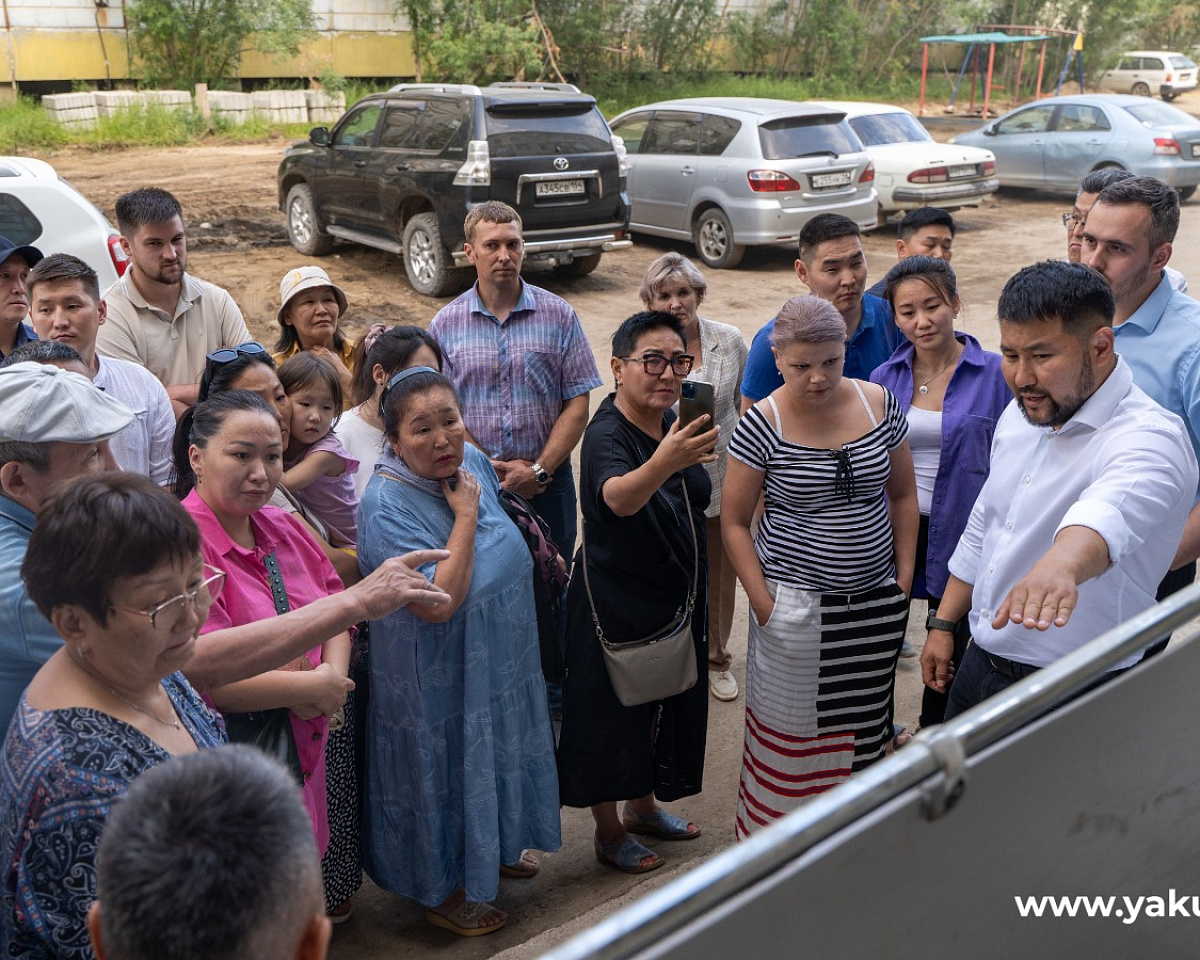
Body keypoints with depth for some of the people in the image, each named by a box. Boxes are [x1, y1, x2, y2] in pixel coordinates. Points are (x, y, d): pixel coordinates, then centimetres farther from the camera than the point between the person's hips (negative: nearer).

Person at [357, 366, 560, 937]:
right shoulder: (387, 507, -29)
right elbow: (438, 605, -35)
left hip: (495, 664, 8)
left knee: (495, 758, 25)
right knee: (446, 772, 11)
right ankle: (442, 893, 34)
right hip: (438, 682, -7)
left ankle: (491, 849, 51)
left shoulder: (472, 462, -5)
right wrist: (464, 516, -30)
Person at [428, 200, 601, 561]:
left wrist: (539, 470, -11)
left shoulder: (559, 315, 1)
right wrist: (491, 469, -11)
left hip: (547, 484, 0)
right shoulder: (445, 323, 2)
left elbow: (577, 406, -2)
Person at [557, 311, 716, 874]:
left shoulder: (672, 424, -1)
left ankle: (644, 807, 45)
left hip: (674, 598, 8)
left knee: (660, 705, 22)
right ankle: (609, 834, 30)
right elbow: (618, 497, -48)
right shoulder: (607, 435, -24)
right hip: (616, 606, -8)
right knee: (612, 714, 8)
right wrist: (664, 463, -67)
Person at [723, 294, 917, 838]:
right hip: (796, 605, -3)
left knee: (864, 729, 14)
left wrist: (904, 579, 5)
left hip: (877, 605, 4)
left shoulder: (880, 404, -1)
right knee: (791, 732, 6)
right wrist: (764, 604, -9)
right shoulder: (761, 425, -11)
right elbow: (734, 523, -5)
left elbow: (903, 496, 10)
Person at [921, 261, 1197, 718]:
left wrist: (1059, 565, -67)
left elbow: (1110, 511, -47)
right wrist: (944, 625, 16)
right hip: (980, 663, 7)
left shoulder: (1149, 438, -24)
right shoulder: (1019, 416, 3)